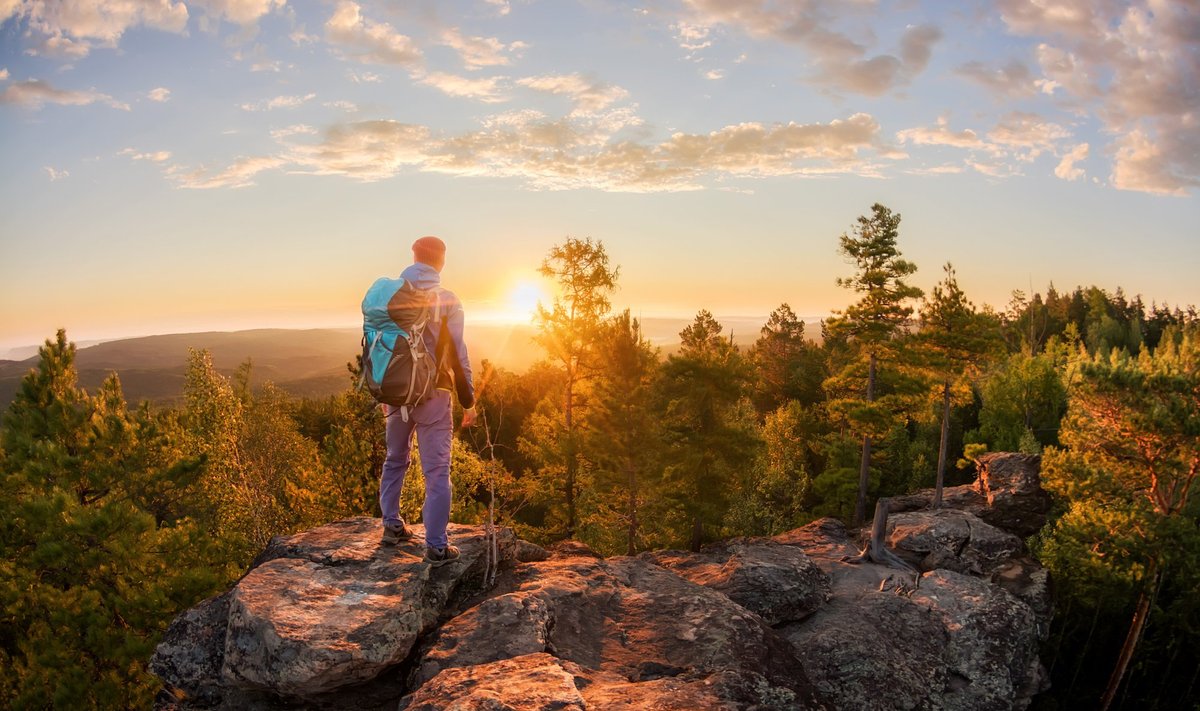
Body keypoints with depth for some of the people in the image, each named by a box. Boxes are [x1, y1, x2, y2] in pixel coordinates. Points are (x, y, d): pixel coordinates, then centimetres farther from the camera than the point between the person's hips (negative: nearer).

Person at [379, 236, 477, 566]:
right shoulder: (447, 300, -8)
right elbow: (458, 354, -8)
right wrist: (468, 401, -2)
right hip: (432, 394, -5)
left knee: (395, 460, 22)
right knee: (437, 470, -1)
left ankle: (392, 526, 30)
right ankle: (436, 546, 1)